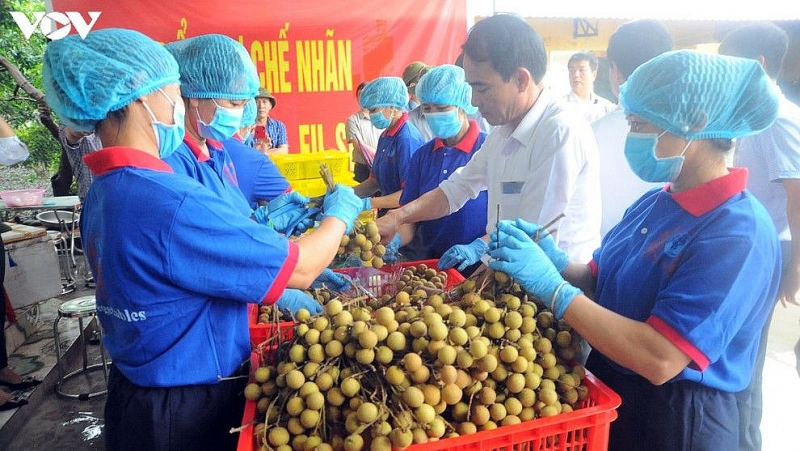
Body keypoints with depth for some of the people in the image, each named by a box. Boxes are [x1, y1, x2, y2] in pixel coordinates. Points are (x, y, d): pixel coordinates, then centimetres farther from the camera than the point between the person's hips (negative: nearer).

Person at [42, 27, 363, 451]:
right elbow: (299, 268, -23)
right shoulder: (170, 202, -30)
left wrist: (274, 292, 7)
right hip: (190, 411, -8)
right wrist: (340, 212, -5)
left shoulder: (101, 194, 0)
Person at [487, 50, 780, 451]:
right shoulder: (656, 204, 0)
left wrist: (552, 286, -31)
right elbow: (599, 281, 6)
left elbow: (660, 360, -31)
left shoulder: (738, 233, -24)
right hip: (610, 392, 7)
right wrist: (553, 259, -14)